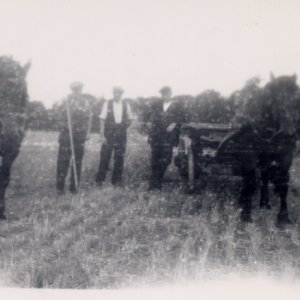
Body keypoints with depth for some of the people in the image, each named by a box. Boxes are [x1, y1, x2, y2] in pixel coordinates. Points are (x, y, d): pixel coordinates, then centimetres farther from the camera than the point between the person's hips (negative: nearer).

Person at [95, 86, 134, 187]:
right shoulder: (107, 104, -4)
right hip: (108, 135, -2)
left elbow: (130, 119, 15)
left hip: (121, 135, 2)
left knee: (119, 158, 6)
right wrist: (102, 135, -8)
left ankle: (116, 180, 18)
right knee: (104, 157, 0)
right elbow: (102, 120, -4)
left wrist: (125, 126, 1)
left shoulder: (126, 105, 3)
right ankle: (99, 179, 11)